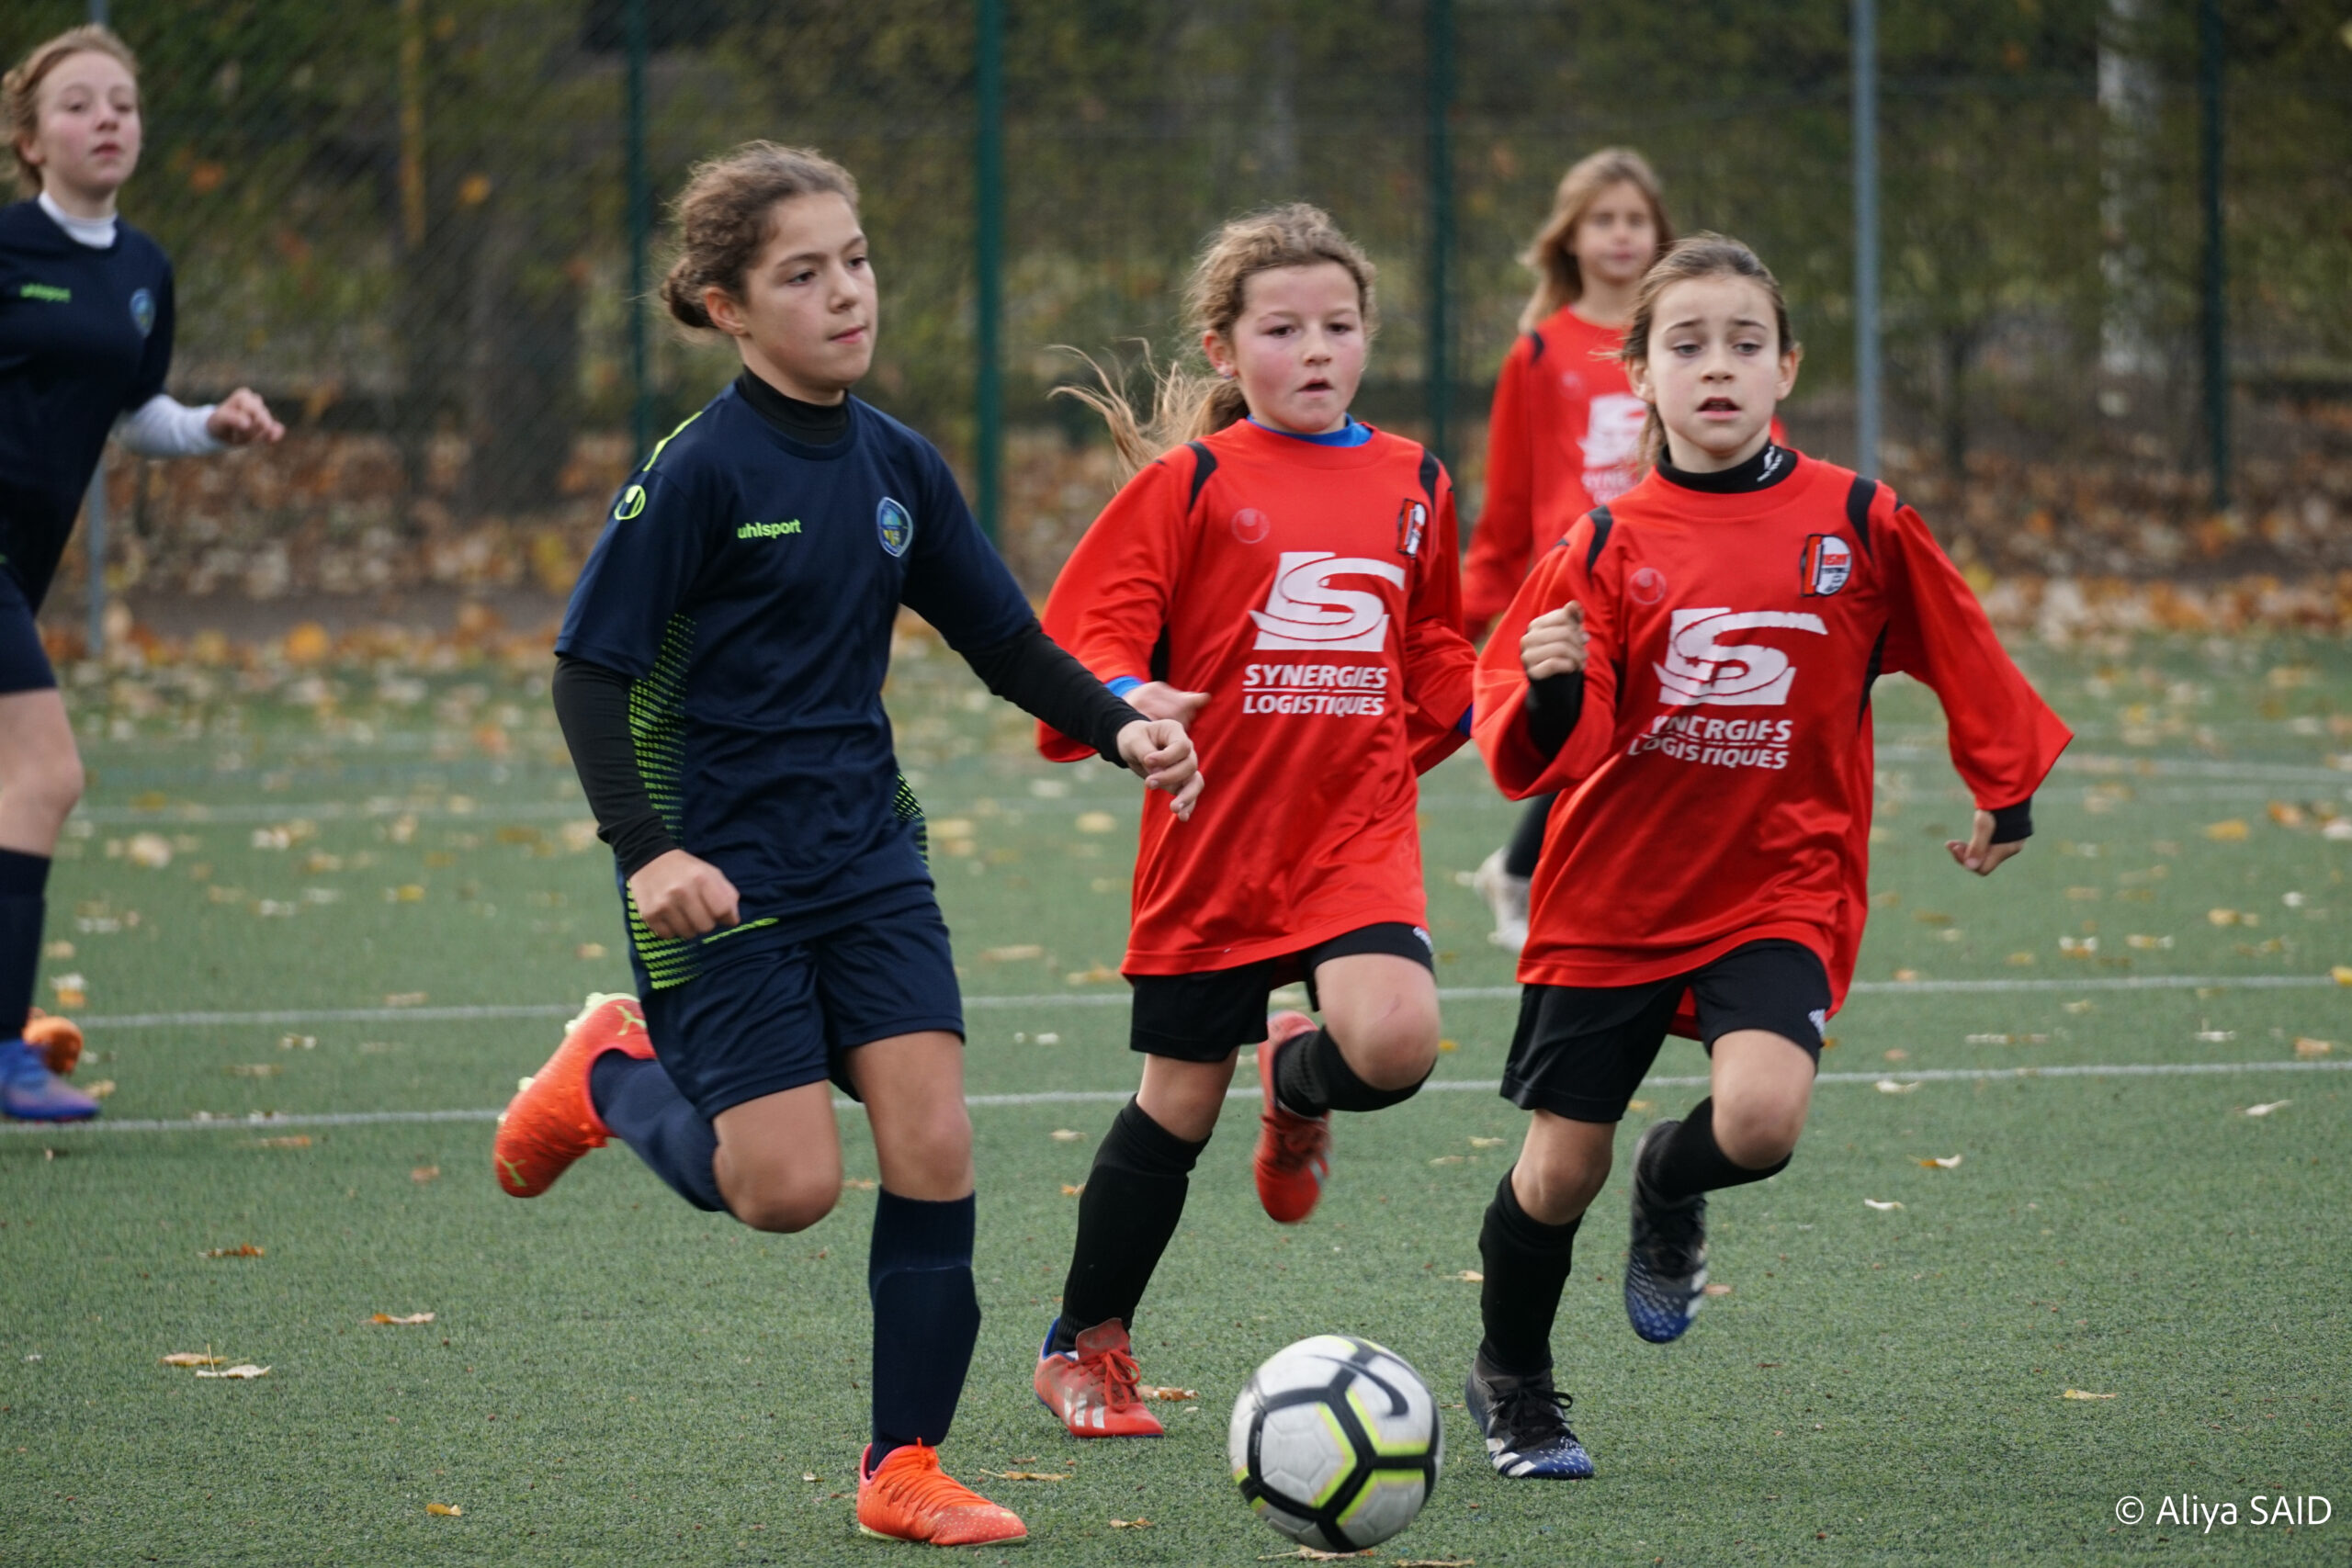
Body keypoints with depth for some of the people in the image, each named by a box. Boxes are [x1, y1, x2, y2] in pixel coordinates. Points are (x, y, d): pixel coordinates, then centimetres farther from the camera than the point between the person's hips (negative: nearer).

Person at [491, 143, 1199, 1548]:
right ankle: (616, 1074, 23)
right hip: (724, 875, -5)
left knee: (934, 1144, -6)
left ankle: (905, 1468, 5)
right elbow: (591, 667, -13)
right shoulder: (701, 470, -13)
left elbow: (1005, 638, 13)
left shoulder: (899, 467, 5)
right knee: (787, 1189, -8)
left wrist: (1118, 727, -4)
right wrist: (646, 850, -23)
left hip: (867, 854, 5)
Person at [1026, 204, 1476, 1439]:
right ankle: (1086, 1346, 26)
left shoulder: (1411, 482, 10)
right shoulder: (1190, 481, -3)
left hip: (1359, 828, 2)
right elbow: (1091, 633, -6)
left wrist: (1489, 703, 7)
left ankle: (1296, 1083, 14)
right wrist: (1123, 698, -25)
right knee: (1179, 1106, 5)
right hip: (1213, 837, -2)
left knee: (1394, 1040, -24)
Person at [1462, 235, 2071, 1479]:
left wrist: (2007, 794, 22)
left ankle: (1670, 1191, 13)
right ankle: (1511, 1385, 31)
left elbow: (1957, 654, 13)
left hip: (1781, 886, 0)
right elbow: (1548, 754, -4)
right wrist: (1548, 691, -26)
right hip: (1611, 892, 1)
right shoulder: (1609, 543, -4)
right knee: (1559, 1170, 3)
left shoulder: (1858, 523, -4)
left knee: (1761, 1118, -25)